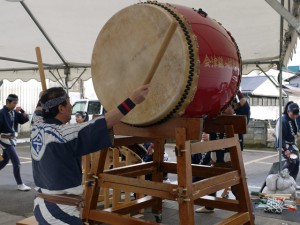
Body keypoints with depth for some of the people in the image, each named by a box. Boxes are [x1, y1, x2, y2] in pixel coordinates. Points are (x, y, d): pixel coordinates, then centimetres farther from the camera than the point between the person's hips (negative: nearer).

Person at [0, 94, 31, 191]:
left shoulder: (15, 112, 5)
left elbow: (25, 119, 3)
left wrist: (22, 111, -12)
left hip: (12, 139, 8)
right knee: (16, 162, -9)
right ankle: (20, 184, -2)